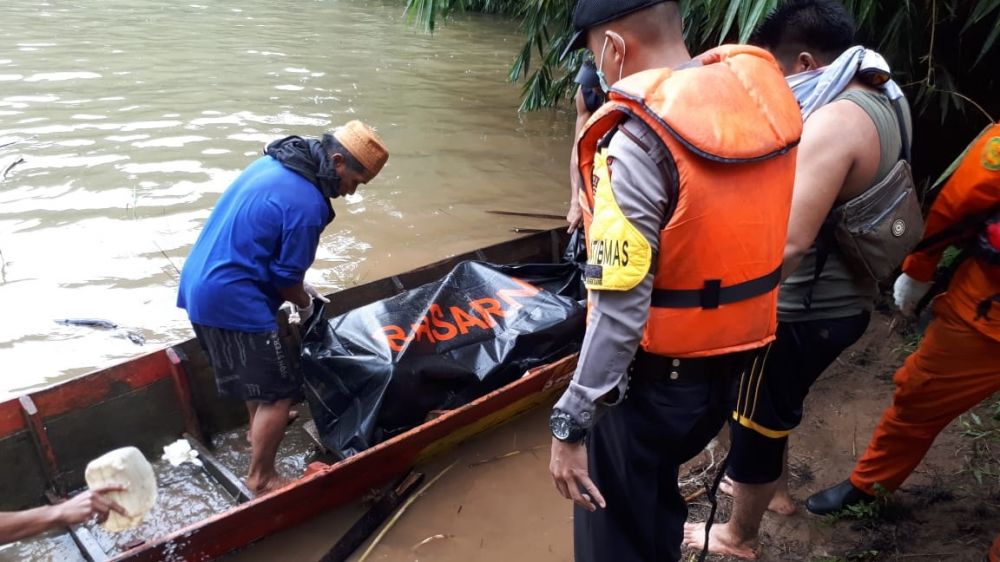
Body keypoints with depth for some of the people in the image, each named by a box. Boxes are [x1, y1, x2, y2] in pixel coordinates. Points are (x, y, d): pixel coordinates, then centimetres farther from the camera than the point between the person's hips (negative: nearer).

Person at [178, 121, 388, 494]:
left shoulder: (274, 163, 8)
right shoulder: (307, 204, -21)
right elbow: (286, 275, -13)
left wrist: (300, 289, 18)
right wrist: (304, 303, 8)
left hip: (200, 282, 10)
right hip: (231, 299, -10)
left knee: (255, 366, 31)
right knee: (280, 390, 1)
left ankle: (259, 426, 52)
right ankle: (261, 478, 13)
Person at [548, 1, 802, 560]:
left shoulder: (638, 140, -25)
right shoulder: (763, 93, -3)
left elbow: (621, 308, -28)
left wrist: (570, 426, -21)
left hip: (656, 374, -7)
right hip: (735, 358, 7)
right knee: (653, 488, 30)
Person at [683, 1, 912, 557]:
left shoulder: (835, 121, -26)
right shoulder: (883, 100, 5)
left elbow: (790, 242, -33)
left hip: (807, 310, -9)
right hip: (845, 296, 9)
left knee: (756, 420, 10)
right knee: (774, 407, 28)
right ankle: (776, 489, 51)